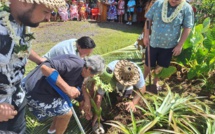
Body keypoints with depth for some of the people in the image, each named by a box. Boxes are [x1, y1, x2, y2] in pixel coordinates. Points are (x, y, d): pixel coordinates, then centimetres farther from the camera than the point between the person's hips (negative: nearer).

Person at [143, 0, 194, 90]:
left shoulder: (186, 8, -12)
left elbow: (187, 28, -8)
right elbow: (148, 20, 0)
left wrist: (180, 45, -9)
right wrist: (146, 36, -3)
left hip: (169, 45, 0)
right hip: (153, 42, 1)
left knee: (160, 66, 16)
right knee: (148, 64, 14)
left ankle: (155, 82, 40)